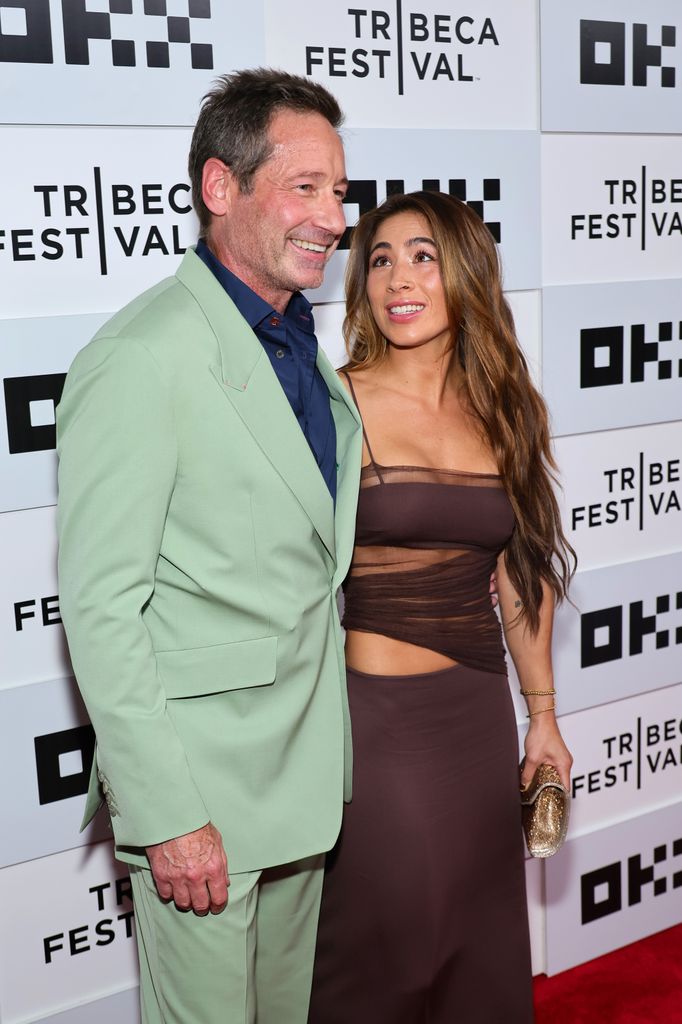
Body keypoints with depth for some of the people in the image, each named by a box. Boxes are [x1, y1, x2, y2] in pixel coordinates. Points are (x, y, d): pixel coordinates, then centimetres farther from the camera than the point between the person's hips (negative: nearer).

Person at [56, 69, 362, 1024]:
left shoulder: (301, 344, 8)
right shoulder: (137, 360, -20)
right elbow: (101, 607, -20)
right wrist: (167, 815, -20)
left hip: (304, 767, 8)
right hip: (203, 788, -8)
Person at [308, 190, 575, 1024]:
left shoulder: (505, 413, 5)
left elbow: (522, 572, 11)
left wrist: (542, 715, 14)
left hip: (478, 709, 5)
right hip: (374, 712, -5)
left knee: (483, 939, 17)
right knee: (384, 935, 7)